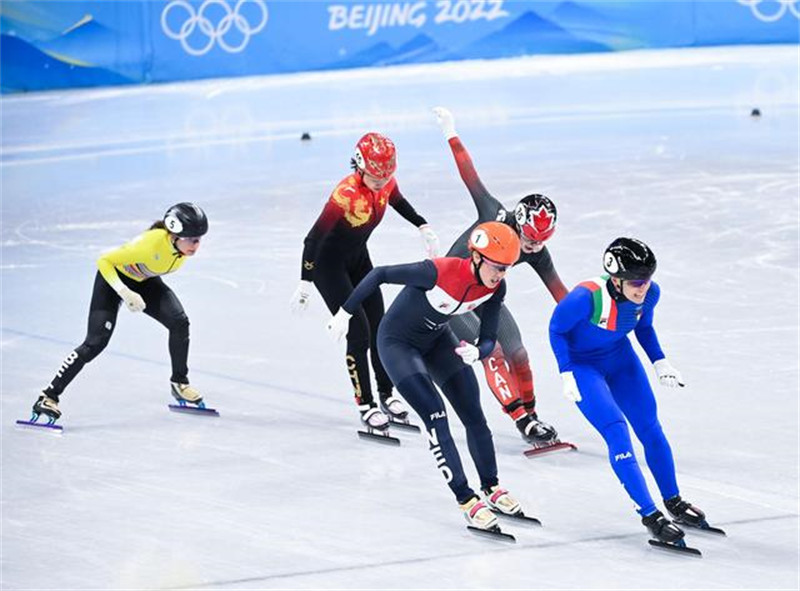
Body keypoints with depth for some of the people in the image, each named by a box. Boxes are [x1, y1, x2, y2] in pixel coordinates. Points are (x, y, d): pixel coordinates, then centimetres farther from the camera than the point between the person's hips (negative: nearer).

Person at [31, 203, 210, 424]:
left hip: (145, 280, 6)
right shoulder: (152, 243, -40)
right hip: (113, 276, -6)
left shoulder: (186, 245, -20)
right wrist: (125, 293, -43)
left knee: (179, 322, -12)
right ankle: (49, 396, -9)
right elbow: (104, 261, -33)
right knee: (96, 342, -14)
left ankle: (179, 382, 10)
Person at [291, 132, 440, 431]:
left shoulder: (386, 183, -14)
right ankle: (365, 404, 1)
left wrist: (424, 228, 10)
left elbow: (398, 202, 13)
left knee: (379, 327, 10)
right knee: (359, 331, -10)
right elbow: (314, 238, -30)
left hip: (358, 258, 7)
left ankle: (386, 394, 26)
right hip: (327, 263, -7)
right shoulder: (346, 194, -34)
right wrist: (305, 284, -29)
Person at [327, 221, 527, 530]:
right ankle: (466, 500, -12)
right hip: (398, 341, -6)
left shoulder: (494, 288, -18)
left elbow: (489, 339, -10)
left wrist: (477, 352, -34)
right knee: (435, 416, -17)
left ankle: (491, 488, 26)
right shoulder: (440, 272, -37)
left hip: (438, 340, 6)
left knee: (474, 417, 7)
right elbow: (379, 275, -26)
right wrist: (345, 313, -20)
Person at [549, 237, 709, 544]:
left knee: (650, 428, 8)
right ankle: (648, 514, -11)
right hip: (582, 365, -6)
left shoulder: (650, 294, -18)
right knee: (617, 432, -17)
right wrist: (566, 374, -20)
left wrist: (660, 361, -3)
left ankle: (674, 502, 26)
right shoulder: (587, 297, -35)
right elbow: (556, 329, -17)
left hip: (620, 359, 6)